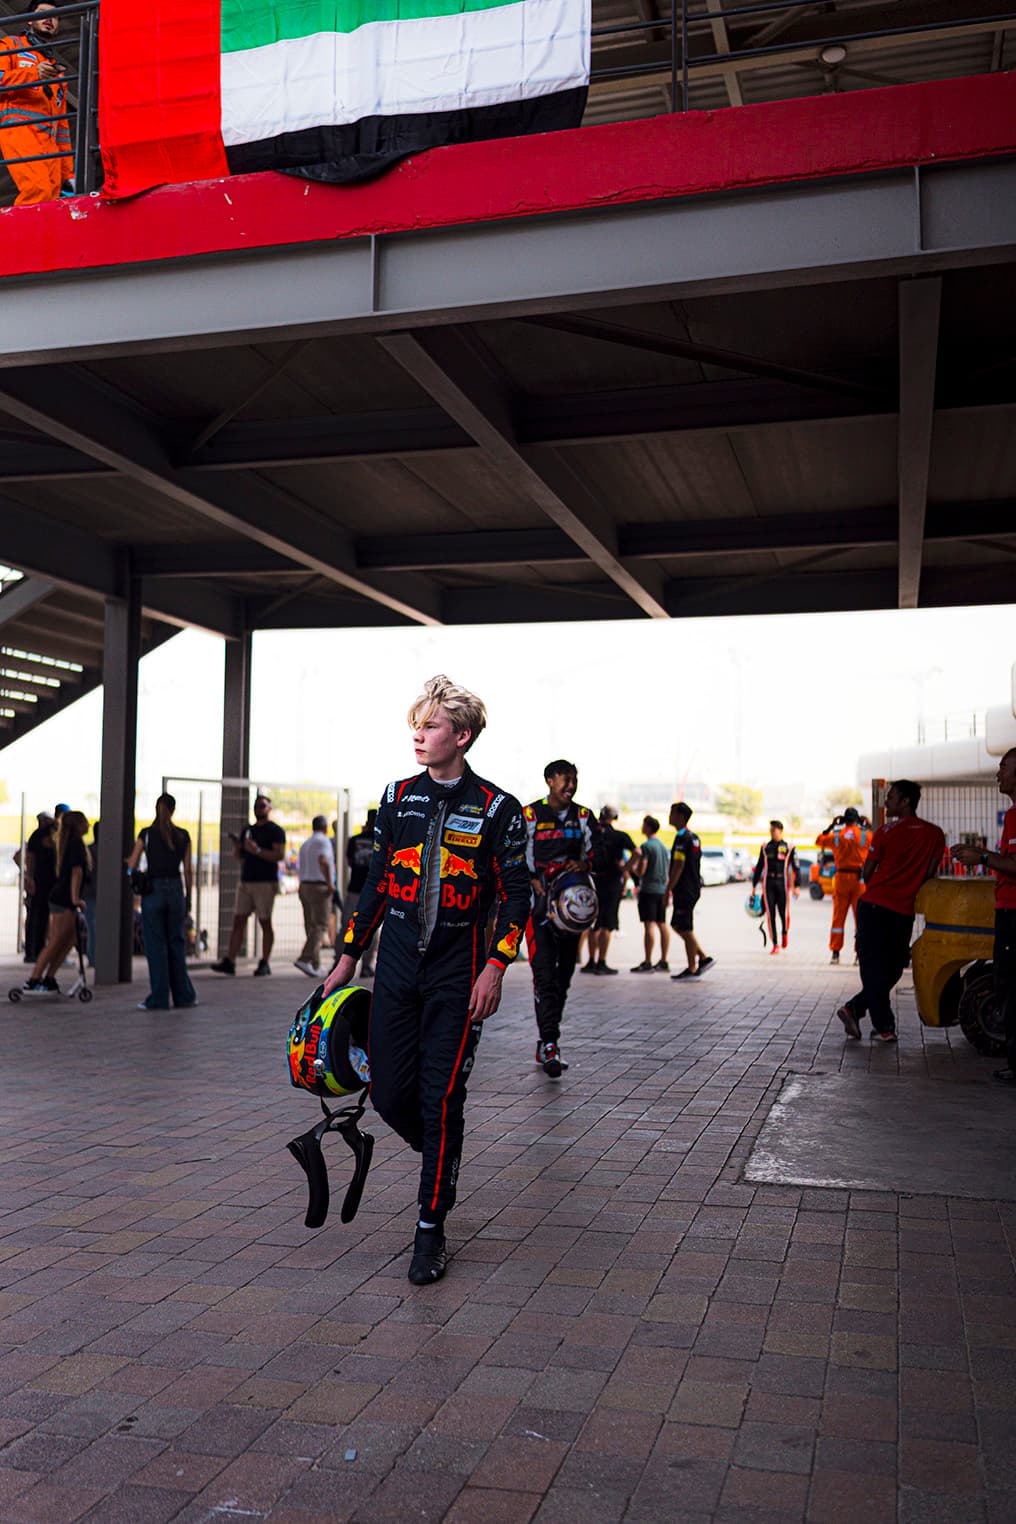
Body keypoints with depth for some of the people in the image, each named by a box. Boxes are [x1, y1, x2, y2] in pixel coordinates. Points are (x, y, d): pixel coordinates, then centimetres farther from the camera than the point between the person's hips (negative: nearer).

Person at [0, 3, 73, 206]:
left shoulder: (56, 70, 35)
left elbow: (62, 125, 30)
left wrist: (68, 173, 21)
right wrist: (33, 74, -10)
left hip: (49, 141, 6)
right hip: (18, 127, -5)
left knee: (51, 195, -16)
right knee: (38, 189, -31)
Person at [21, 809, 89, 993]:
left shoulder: (70, 842, 20)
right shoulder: (76, 842, -9)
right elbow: (77, 871, -16)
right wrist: (75, 899, -18)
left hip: (60, 897, 10)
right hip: (64, 899, -10)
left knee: (70, 939, 11)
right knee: (56, 942, -9)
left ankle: (48, 979, 11)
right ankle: (32, 981, -9)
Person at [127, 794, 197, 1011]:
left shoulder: (146, 833, -5)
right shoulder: (183, 835, 1)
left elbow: (131, 866, 0)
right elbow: (188, 870, 4)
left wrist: (127, 860, 24)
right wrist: (188, 898, 13)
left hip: (153, 890, -2)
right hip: (176, 890, 2)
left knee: (156, 945, 4)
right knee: (177, 943, 13)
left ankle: (158, 999, 5)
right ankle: (183, 997, 16)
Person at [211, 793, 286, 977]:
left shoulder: (275, 830, -1)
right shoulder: (247, 830, 19)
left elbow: (280, 855, -13)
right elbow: (239, 857, 23)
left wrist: (257, 850, -20)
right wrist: (236, 847, 1)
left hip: (265, 883, -6)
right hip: (245, 882, 6)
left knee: (265, 922, -3)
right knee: (238, 921, 0)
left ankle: (265, 963, 3)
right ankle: (229, 962, -3)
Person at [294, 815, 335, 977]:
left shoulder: (305, 845, 17)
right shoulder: (323, 841, -7)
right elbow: (323, 861, -24)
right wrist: (330, 883, -18)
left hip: (304, 887, 8)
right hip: (320, 888, -8)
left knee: (311, 927, 10)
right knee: (320, 927, -10)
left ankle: (315, 966, 10)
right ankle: (304, 959, -25)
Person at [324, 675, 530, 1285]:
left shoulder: (498, 810, -5)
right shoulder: (398, 798, 7)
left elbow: (516, 896, -3)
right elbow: (378, 883, 13)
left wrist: (496, 967, -13)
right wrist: (349, 956, 13)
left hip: (458, 972, -4)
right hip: (397, 965, 4)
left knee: (441, 1099, -3)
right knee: (390, 1093, 4)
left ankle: (431, 1230, 10)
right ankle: (441, 1160, 35)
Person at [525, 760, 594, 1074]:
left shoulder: (583, 816, 11)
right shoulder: (529, 815, -1)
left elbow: (593, 854, 17)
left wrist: (583, 864, -6)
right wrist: (536, 884, -12)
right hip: (539, 903, -5)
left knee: (564, 974, 8)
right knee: (545, 974, -15)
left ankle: (545, 1044, 20)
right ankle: (550, 1044, -17)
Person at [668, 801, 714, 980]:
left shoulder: (682, 838, -15)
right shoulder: (693, 837, 16)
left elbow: (678, 866, -20)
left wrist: (668, 890, -17)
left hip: (685, 891, -10)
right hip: (693, 888, 10)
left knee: (686, 930, -3)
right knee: (677, 926, 16)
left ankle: (692, 969, 3)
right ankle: (704, 957, 16)